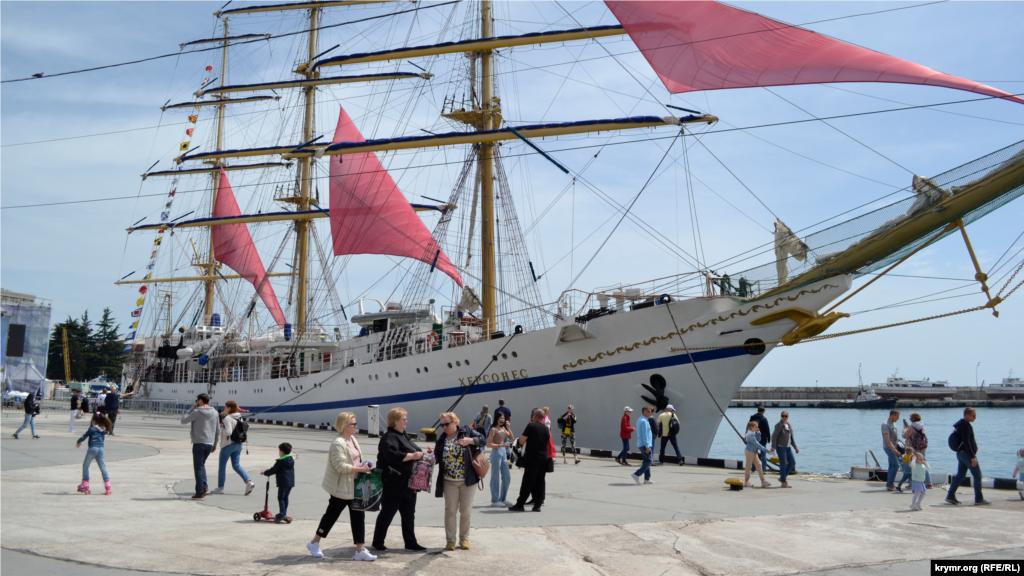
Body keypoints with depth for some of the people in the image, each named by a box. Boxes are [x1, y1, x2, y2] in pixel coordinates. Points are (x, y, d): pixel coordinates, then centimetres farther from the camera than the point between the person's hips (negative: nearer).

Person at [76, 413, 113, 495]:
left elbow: (84, 437, 4)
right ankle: (108, 489, -2)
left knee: (85, 466, 14)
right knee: (103, 468, 5)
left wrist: (78, 442, 24)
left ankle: (85, 487, 12)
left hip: (92, 448, -4)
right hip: (101, 449, 4)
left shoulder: (92, 429, -1)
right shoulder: (104, 430, 13)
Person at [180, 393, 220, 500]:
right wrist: (215, 444, 21)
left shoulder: (197, 412, -11)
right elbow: (217, 430, 13)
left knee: (198, 467, 1)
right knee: (201, 465, 22)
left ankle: (200, 493, 1)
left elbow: (183, 420, -2)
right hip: (210, 444, 6)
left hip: (199, 443, -6)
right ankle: (205, 486, 11)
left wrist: (190, 409, 7)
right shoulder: (215, 413, 8)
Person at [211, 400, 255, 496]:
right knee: (236, 465, 11)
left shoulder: (227, 418, -15)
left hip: (228, 444, -7)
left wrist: (222, 427, -7)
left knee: (221, 465, 7)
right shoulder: (239, 418, 9)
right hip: (238, 444, 7)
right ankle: (249, 482, -6)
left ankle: (220, 487, 15)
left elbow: (228, 432, -24)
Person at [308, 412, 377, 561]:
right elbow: (341, 466, -26)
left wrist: (364, 466, 4)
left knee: (358, 516, 4)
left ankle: (360, 550, 6)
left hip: (354, 486, 8)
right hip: (341, 487, -8)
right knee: (332, 514, 6)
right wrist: (361, 469, -24)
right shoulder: (338, 443, -19)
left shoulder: (352, 439, 10)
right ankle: (314, 543, 27)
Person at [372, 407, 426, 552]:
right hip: (394, 485, -9)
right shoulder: (389, 437, -14)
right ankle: (377, 542, 15)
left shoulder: (403, 436, 17)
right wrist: (412, 456, -28)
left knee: (409, 515, 12)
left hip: (408, 484, 9)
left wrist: (421, 455, 10)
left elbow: (414, 452, 29)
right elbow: (392, 455, -31)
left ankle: (410, 543, 18)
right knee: (387, 514, 2)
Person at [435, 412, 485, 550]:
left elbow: (483, 440, -6)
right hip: (449, 481, 2)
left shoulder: (467, 431, -3)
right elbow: (437, 457, 8)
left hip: (468, 480, -2)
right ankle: (450, 539, 16)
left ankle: (464, 538, 21)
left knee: (466, 511, 7)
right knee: (450, 510, 5)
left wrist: (469, 440, -21)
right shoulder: (441, 439, 5)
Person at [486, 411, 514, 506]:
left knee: (507, 477, 12)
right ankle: (494, 500, 7)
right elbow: (488, 444, -15)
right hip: (496, 453, -8)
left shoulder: (503, 428, 13)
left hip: (503, 453, 8)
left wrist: (508, 427, 1)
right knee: (496, 478, -1)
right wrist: (501, 445, -21)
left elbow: (511, 438, 9)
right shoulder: (493, 429, -10)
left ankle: (502, 499, 22)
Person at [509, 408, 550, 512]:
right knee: (540, 481, 7)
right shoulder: (546, 429, 10)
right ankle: (538, 505, 7)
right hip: (543, 457, 6)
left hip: (532, 457, -6)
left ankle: (520, 504, -1)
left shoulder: (531, 426, -9)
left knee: (527, 481, -4)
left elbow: (521, 441, -8)